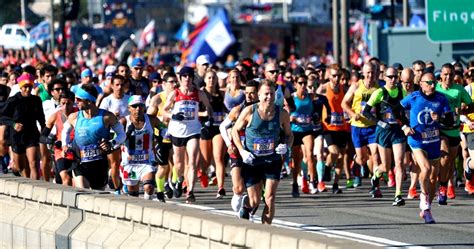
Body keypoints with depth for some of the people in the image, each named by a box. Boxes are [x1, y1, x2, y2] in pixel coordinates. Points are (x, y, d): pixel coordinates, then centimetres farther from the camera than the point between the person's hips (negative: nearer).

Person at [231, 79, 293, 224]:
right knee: (254, 202, 3)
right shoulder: (249, 112, -11)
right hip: (252, 162, -1)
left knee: (270, 198, -13)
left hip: (273, 161, 1)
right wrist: (242, 151, -11)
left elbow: (289, 134, 9)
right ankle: (245, 209, 39)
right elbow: (235, 130, 1)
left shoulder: (282, 114, -5)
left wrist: (286, 146, -13)